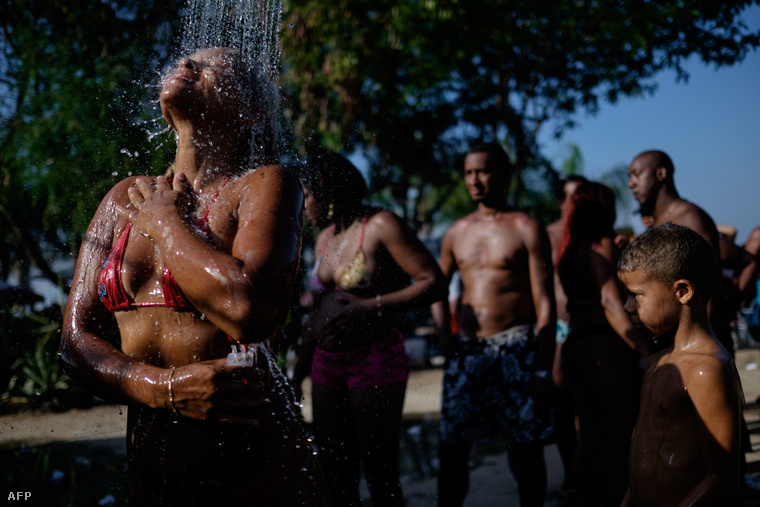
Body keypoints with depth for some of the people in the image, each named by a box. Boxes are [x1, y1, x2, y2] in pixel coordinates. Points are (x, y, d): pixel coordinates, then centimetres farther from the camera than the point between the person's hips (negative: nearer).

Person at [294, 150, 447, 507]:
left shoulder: (380, 226, -7)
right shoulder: (325, 237, 15)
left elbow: (435, 284, -13)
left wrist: (371, 307, -20)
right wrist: (301, 367, 22)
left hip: (375, 363, -7)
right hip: (327, 367, 7)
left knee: (380, 476, -3)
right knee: (335, 476, 9)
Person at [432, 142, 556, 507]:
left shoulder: (527, 230, -1)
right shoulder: (457, 232, 13)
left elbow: (545, 305, -4)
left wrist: (543, 370, -10)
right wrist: (444, 335, 5)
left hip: (515, 350, -4)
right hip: (466, 351, 4)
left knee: (525, 448, 2)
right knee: (451, 447, 4)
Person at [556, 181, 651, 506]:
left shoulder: (568, 252, 14)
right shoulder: (602, 244, -7)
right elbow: (611, 303, -16)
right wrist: (645, 350, -20)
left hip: (575, 349, 8)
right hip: (608, 351, -8)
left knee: (589, 440, 13)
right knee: (617, 443, -4)